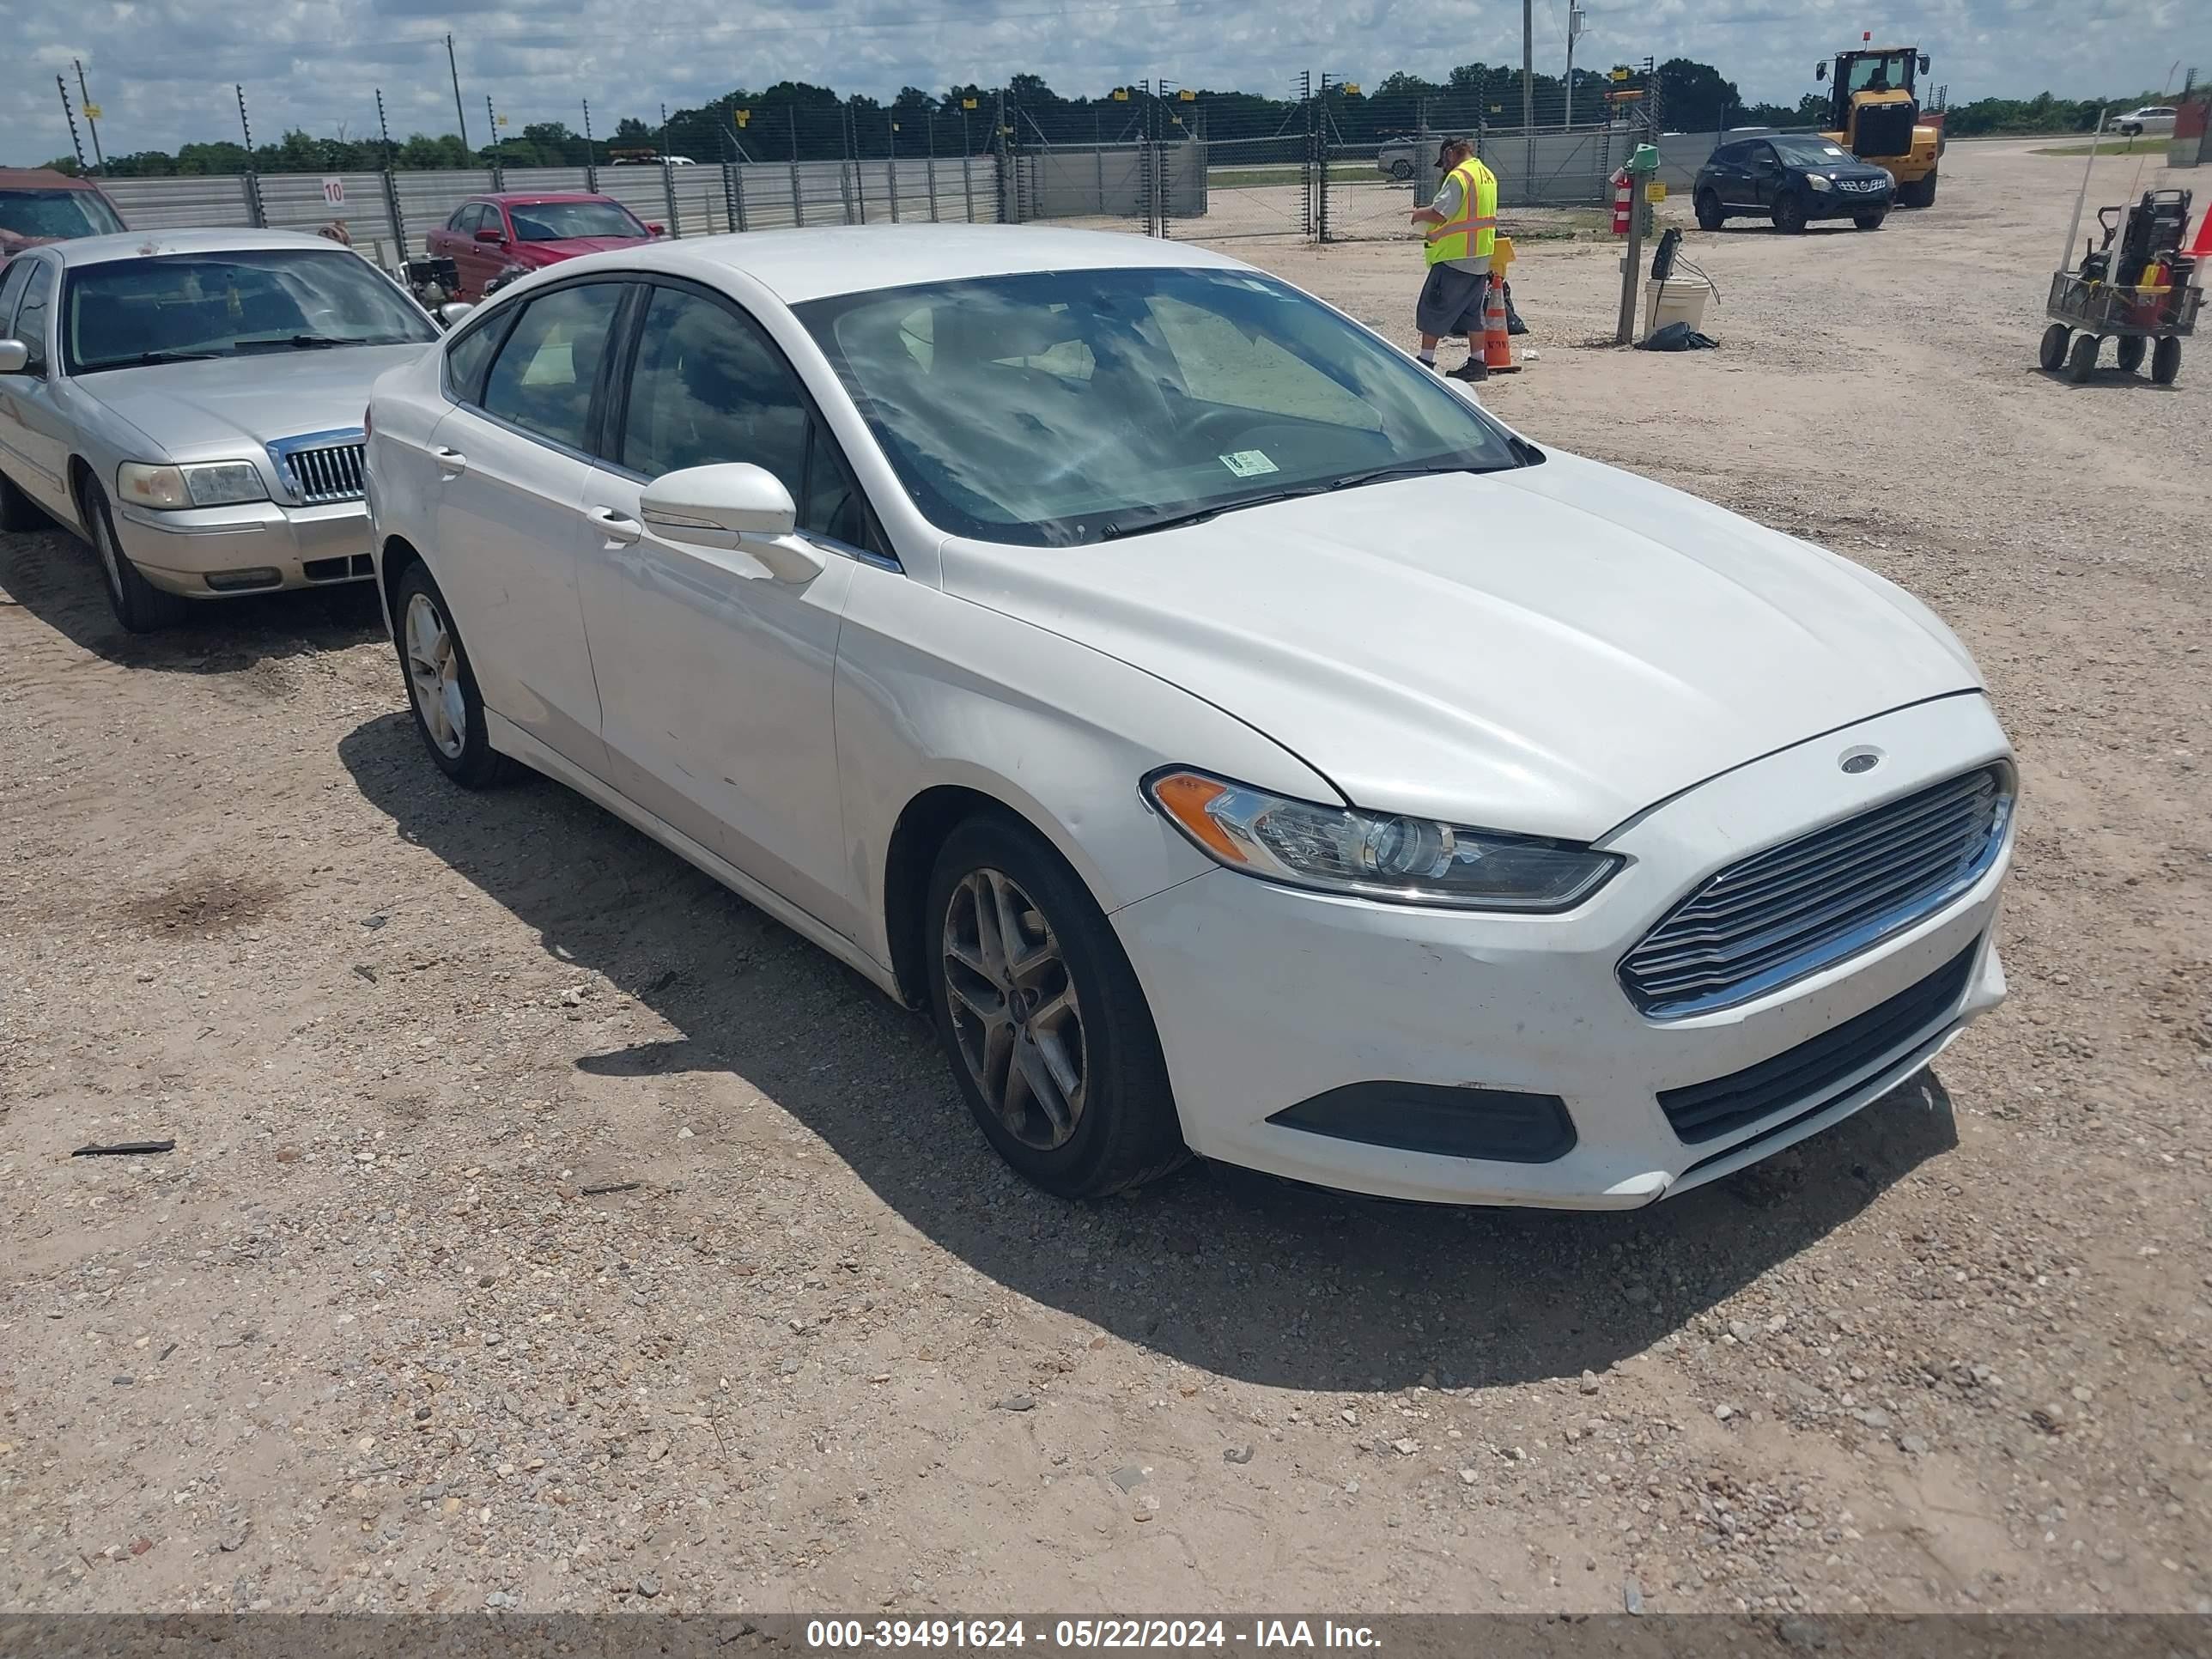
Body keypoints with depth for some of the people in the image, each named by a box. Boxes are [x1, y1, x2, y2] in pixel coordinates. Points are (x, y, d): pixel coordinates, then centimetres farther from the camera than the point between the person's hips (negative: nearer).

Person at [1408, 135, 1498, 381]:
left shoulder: (1459, 177, -15)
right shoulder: (1488, 175, 15)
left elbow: (1439, 214, -21)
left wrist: (1419, 214, -2)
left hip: (1454, 257, -9)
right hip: (1481, 258, 9)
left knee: (1433, 309, -1)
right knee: (1472, 310, 13)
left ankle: (1426, 361, 1)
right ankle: (1477, 364, 13)